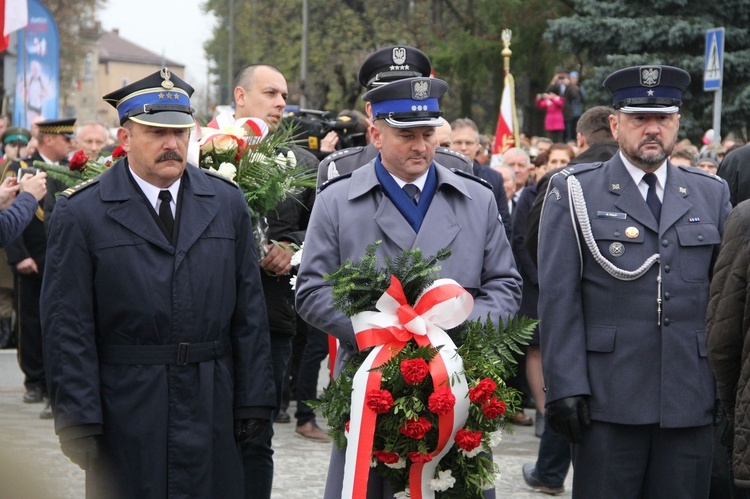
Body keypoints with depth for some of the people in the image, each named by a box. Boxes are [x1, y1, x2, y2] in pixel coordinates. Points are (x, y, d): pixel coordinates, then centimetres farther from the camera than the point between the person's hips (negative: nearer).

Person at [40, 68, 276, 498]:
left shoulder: (227, 202, 8)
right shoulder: (80, 213, -2)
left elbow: (249, 310, 9)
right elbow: (68, 327, -5)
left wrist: (255, 400, 5)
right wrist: (79, 420, -10)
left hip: (212, 412, 3)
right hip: (126, 417, -3)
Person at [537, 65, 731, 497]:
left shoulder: (712, 195, 13)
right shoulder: (575, 193, 4)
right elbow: (558, 297, -1)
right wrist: (565, 387, -8)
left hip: (692, 402, 3)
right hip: (608, 403, -3)